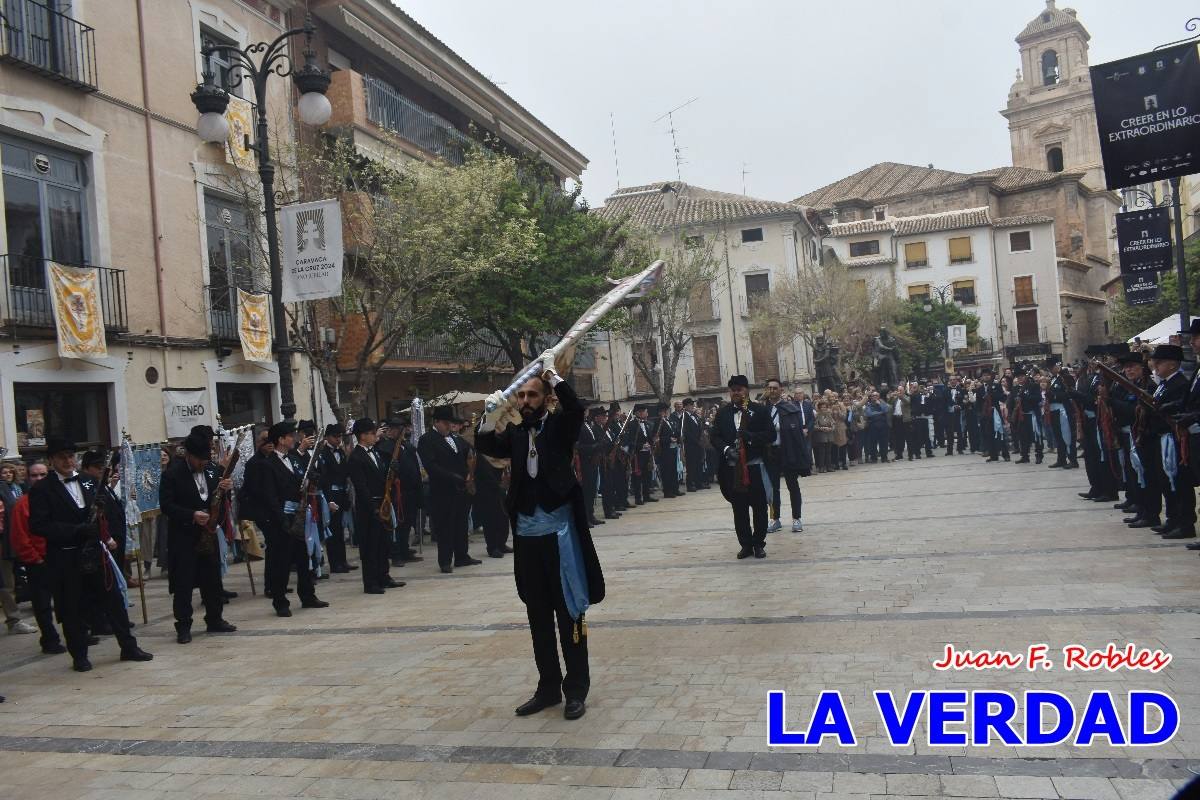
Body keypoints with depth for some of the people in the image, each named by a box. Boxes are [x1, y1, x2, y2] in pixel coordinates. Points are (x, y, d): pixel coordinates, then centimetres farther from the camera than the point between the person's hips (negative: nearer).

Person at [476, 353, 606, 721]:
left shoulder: (559, 427, 0)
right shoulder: (515, 433, 8)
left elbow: (576, 409, -20)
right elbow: (485, 446, -7)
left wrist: (552, 374, -21)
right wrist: (493, 413, -22)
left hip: (560, 532, -4)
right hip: (526, 536, 4)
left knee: (569, 613, 2)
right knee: (538, 616, 13)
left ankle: (576, 689, 13)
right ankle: (548, 687, 25)